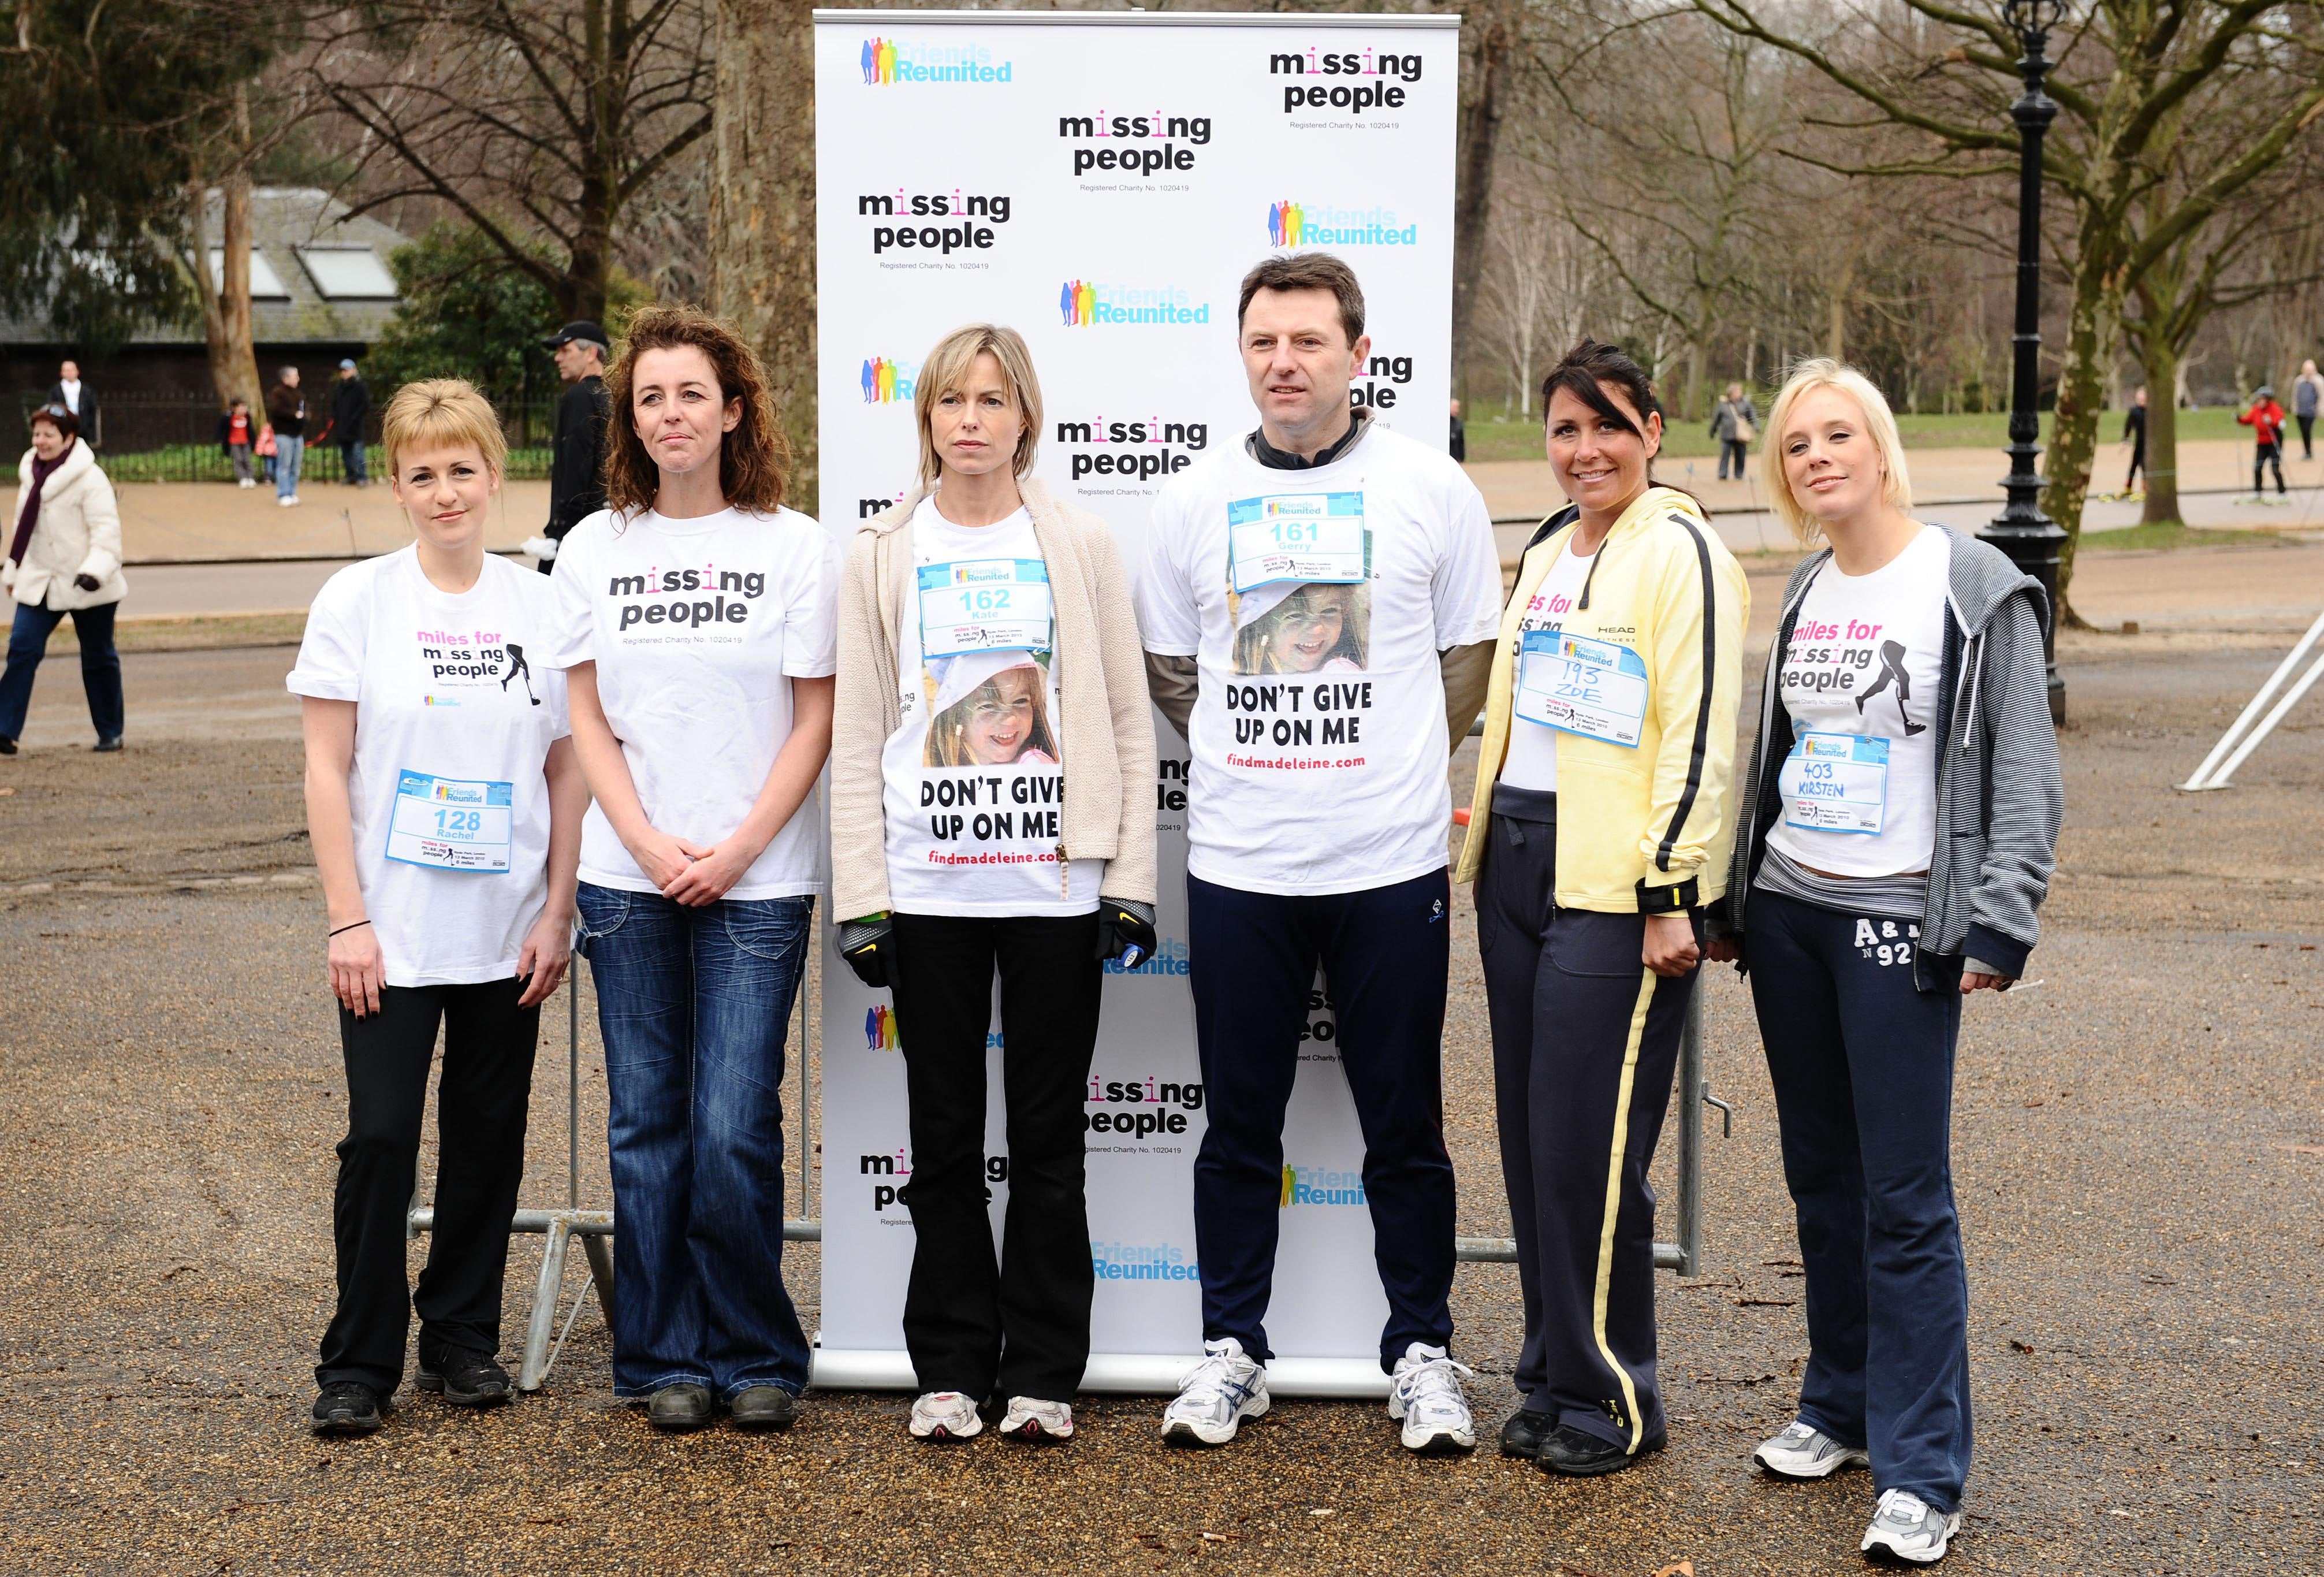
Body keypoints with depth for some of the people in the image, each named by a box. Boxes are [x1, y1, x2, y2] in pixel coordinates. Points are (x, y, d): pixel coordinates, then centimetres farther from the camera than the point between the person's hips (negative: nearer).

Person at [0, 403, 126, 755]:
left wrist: (95, 570, -32)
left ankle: (110, 733, 20)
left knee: (98, 658, 7)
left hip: (85, 585, -6)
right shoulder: (31, 473, 9)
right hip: (40, 581, 6)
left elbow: (106, 530, -19)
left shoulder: (90, 478, -14)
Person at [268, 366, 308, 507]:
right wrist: (294, 414, -16)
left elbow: (305, 410, 24)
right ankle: (283, 495, -6)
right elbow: (276, 410, -20)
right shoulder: (277, 393, -6)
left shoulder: (299, 394, 17)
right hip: (284, 434, -7)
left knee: (295, 467, 8)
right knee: (284, 466, -8)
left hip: (298, 434, 7)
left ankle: (293, 494, 14)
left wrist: (303, 415, 0)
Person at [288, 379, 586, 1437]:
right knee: (381, 1138, -3)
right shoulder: (356, 601, -3)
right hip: (391, 931, -2)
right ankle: (359, 1362, 10)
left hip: (509, 932, 2)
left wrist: (557, 912, 0)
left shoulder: (542, 606, 2)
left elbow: (568, 773, 6)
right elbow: (326, 771, -3)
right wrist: (346, 918, -8)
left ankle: (462, 1338, 24)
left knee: (489, 1136, 9)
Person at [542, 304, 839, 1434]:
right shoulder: (594, 549, 8)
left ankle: (757, 1358, 10)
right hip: (630, 877, 2)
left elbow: (813, 722, 0)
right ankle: (664, 1360, 18)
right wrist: (651, 846, -6)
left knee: (734, 1130, -6)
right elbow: (589, 721, 7)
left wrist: (736, 850, -9)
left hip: (758, 882, -2)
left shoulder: (795, 546, 1)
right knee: (648, 1125, 5)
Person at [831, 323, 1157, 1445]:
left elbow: (1126, 718, 5)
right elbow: (857, 733, 5)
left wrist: (1130, 879, -2)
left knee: (1049, 1138, 5)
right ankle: (951, 1368, 18)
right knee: (945, 1135, 7)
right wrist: (862, 898, -2)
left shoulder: (1078, 545, 5)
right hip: (928, 887, 1)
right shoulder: (883, 555, 7)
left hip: (1054, 880, 0)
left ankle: (1041, 1373, 16)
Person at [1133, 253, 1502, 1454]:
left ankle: (1421, 1351, 21)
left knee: (1404, 1126, 7)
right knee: (1240, 1124, 9)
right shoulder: (1195, 500, 5)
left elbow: (1471, 659, 9)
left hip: (1391, 861, -1)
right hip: (1236, 867, 1)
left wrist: (1387, 769, 10)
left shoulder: (1431, 489, 0)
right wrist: (1258, 762, 12)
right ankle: (1232, 1347, 22)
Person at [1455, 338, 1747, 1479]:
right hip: (1518, 865, 8)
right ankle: (1553, 1375, 22)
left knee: (1587, 1144, -5)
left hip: (1616, 882, -8)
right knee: (1530, 1137, 11)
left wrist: (1671, 894, -17)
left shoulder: (1680, 552, -8)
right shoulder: (1545, 555, 17)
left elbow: (1701, 733, -14)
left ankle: (1609, 1398, 8)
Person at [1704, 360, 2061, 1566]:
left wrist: (1997, 926, -15)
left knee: (1905, 1197, -5)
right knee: (1822, 1175, 13)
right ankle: (1841, 1407, 27)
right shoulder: (1804, 593, 11)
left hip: (1900, 923, -6)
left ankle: (1922, 1473, 2)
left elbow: (2026, 771, -9)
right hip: (1788, 910, 6)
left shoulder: (1975, 590, -7)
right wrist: (1732, 902, 17)